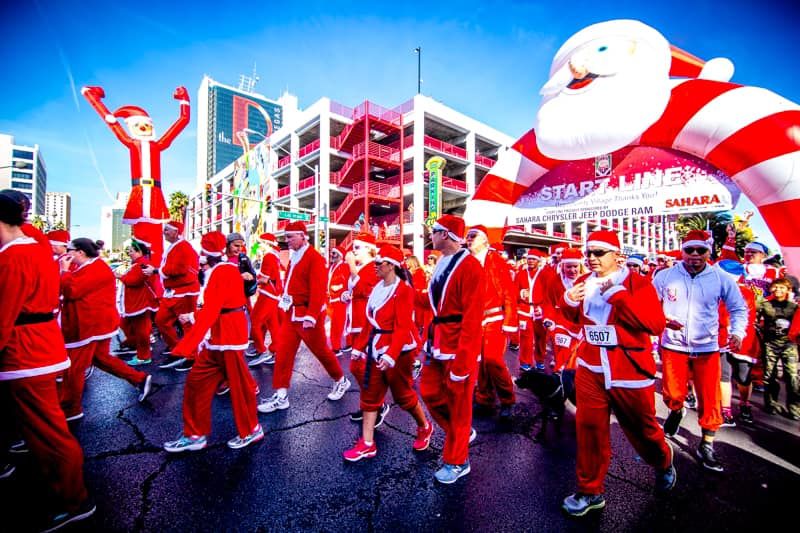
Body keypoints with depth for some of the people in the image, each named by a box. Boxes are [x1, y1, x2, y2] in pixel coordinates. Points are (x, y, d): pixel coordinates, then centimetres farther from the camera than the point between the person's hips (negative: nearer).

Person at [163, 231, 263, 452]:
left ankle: (251, 431, 26)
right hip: (216, 339, 9)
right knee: (197, 381, 14)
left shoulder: (224, 272, -20)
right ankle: (195, 435, 29)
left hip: (228, 338, -9)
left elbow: (211, 311, -26)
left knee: (238, 385, 6)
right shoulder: (219, 271, 9)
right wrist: (192, 317, 25)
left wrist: (184, 346, -25)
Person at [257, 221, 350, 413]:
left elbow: (318, 291, -22)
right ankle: (281, 396, 17)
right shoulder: (293, 257, 11)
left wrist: (310, 317, -24)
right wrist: (285, 306, 15)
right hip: (291, 313, 8)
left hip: (308, 315, -8)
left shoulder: (315, 258, -16)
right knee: (283, 352, 6)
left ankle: (341, 381, 29)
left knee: (320, 350, 7)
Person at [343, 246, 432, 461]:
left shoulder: (403, 289, -15)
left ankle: (425, 427, 37)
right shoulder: (377, 288, 8)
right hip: (375, 349, 7)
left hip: (398, 350, -7)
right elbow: (370, 322, 11)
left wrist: (391, 354, -28)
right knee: (370, 395, 10)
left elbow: (403, 327, -21)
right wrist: (359, 347, 12)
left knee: (403, 395, 10)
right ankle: (367, 444, 24)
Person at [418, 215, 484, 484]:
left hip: (459, 346, -8)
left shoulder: (470, 266, -17)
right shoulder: (442, 263, 10)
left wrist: (461, 361, -20)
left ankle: (457, 462, 31)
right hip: (437, 342, 8)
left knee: (457, 403, 9)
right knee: (430, 393, 16)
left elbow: (472, 318, -20)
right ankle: (462, 433, 41)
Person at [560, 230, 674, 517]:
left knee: (641, 428, 18)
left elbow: (656, 323, -23)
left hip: (630, 370, -3)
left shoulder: (638, 283, -10)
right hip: (591, 367, 4)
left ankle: (663, 463, 54)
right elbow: (575, 319, 15)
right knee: (589, 428, 7)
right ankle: (590, 492, 26)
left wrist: (618, 295, -29)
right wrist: (569, 302, -7)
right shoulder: (584, 282, 4)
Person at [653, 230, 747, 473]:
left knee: (709, 400, 6)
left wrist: (737, 332, -8)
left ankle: (706, 446, 25)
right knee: (673, 395, 5)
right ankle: (676, 412, 41)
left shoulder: (721, 279, -2)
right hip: (673, 346, -1)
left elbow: (739, 309, 8)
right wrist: (662, 320, -17)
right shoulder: (665, 276, -6)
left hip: (707, 348, 1)